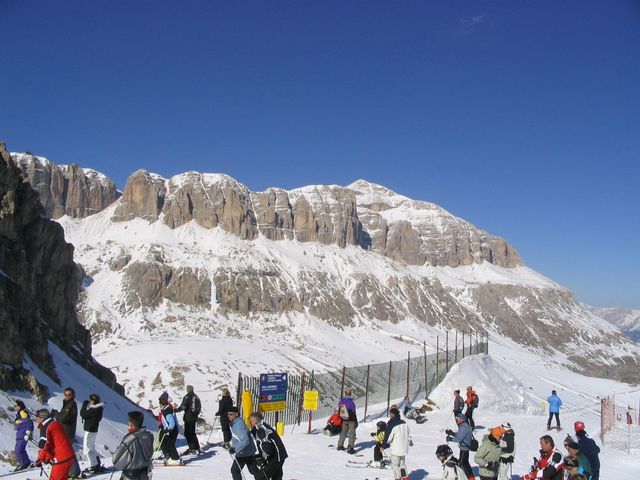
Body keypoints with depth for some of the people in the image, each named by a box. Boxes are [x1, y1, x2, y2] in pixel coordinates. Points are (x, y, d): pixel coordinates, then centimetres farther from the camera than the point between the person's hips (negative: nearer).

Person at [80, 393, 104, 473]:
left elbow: (83, 414, -19)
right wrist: (86, 405, -2)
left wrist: (85, 405, -6)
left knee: (87, 449, -1)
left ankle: (93, 466, 5)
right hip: (92, 430, 10)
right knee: (91, 448, 23)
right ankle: (97, 464, 32)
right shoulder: (97, 408, 4)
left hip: (90, 430, -10)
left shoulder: (94, 410, -26)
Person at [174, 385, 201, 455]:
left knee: (187, 433, -1)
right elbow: (199, 407, 15)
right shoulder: (196, 397, 9)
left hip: (188, 417, -7)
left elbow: (183, 407, -17)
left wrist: (176, 410, -4)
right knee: (192, 433, 15)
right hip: (194, 417, 7)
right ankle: (196, 448, 16)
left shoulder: (187, 397, -11)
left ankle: (192, 448, -5)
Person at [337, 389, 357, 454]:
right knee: (352, 433, 4)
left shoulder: (341, 401, -3)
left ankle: (340, 445, 28)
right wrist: (356, 422, -7)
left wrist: (341, 419, 18)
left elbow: (339, 410, 6)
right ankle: (350, 448, -1)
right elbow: (353, 413, -15)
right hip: (351, 420, -5)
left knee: (343, 432, 22)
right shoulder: (351, 402, -19)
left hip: (344, 420, 5)